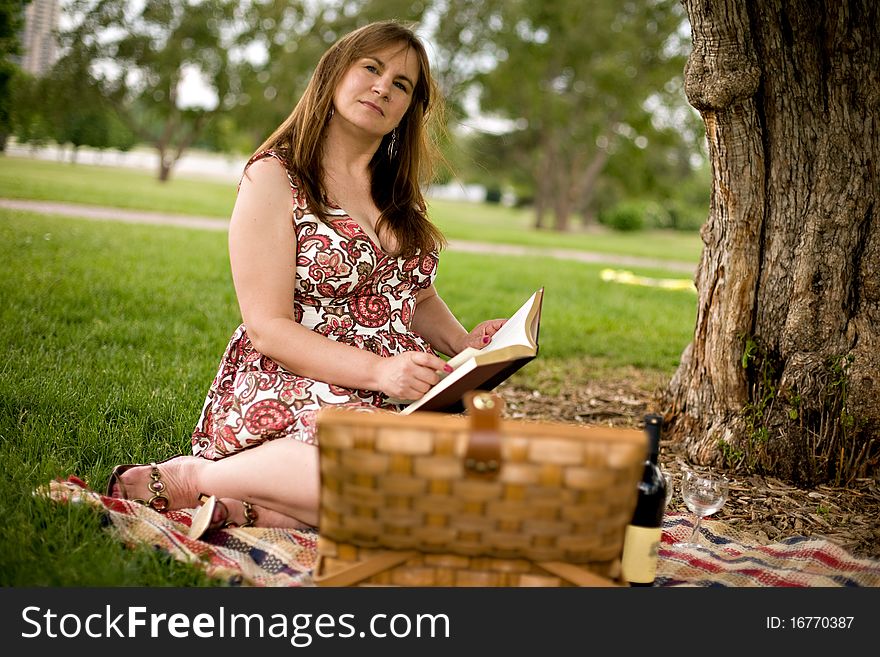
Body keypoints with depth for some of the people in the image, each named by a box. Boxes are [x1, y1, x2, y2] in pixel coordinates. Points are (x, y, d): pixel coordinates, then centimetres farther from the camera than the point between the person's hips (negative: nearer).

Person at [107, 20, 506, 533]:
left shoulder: (400, 190, 18)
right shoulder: (274, 178, -4)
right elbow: (268, 328, -11)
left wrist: (462, 344, 3)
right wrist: (378, 370, -22)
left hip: (399, 394, 7)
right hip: (290, 388, -7)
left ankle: (274, 511, -17)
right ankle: (194, 478, -16)